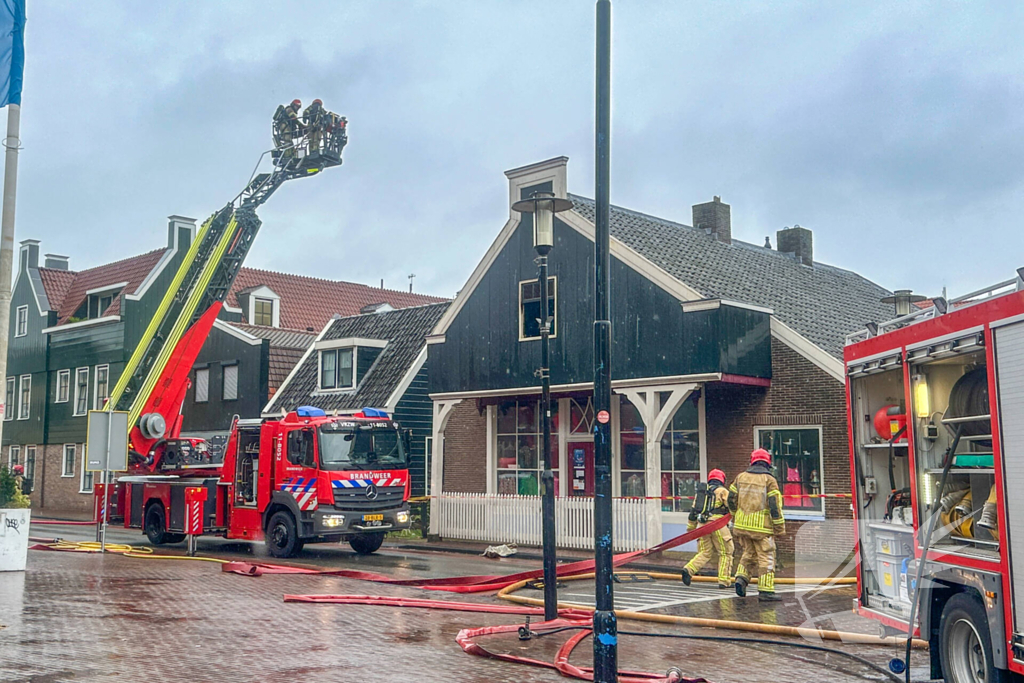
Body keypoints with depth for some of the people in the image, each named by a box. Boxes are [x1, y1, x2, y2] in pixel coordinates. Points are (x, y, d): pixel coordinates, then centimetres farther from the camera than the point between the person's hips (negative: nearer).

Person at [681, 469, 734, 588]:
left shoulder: (701, 491, 21)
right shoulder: (722, 491, 4)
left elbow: (693, 512, 22)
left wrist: (690, 528, 26)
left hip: (702, 525, 5)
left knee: (705, 553, 10)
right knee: (725, 553, 6)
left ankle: (689, 569, -12)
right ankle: (724, 581, 3)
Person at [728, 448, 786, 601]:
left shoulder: (741, 477, 7)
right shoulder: (769, 480, -7)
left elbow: (731, 500, 12)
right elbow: (775, 505, -11)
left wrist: (735, 518, 27)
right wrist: (780, 527, -5)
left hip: (742, 524, 5)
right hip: (762, 526, -4)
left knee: (749, 553, 20)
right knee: (766, 557, 3)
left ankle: (741, 577, 2)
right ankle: (765, 590, 1)